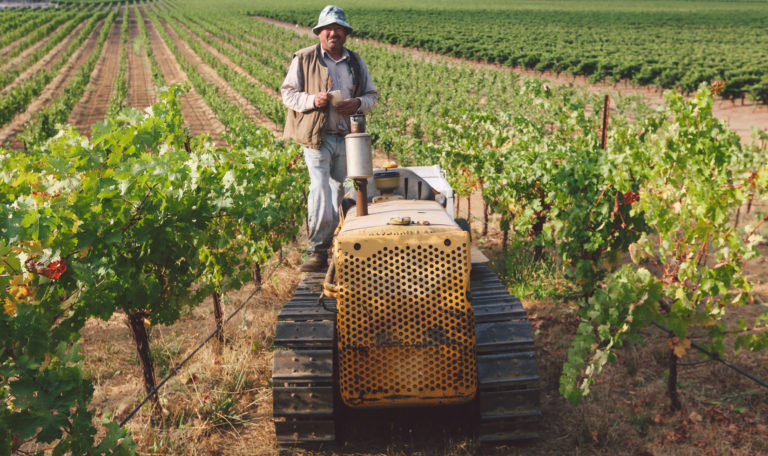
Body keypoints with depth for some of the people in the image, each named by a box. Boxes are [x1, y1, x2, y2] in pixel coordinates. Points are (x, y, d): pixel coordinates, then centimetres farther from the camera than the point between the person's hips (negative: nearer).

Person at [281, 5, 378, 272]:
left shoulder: (356, 62, 14)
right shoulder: (304, 59, 2)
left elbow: (372, 95, 19)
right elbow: (287, 93, 2)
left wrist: (358, 103, -4)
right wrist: (312, 100, -17)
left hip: (348, 138, 4)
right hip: (317, 137, -4)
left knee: (340, 191, 12)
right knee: (320, 190, -15)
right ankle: (318, 251, -12)